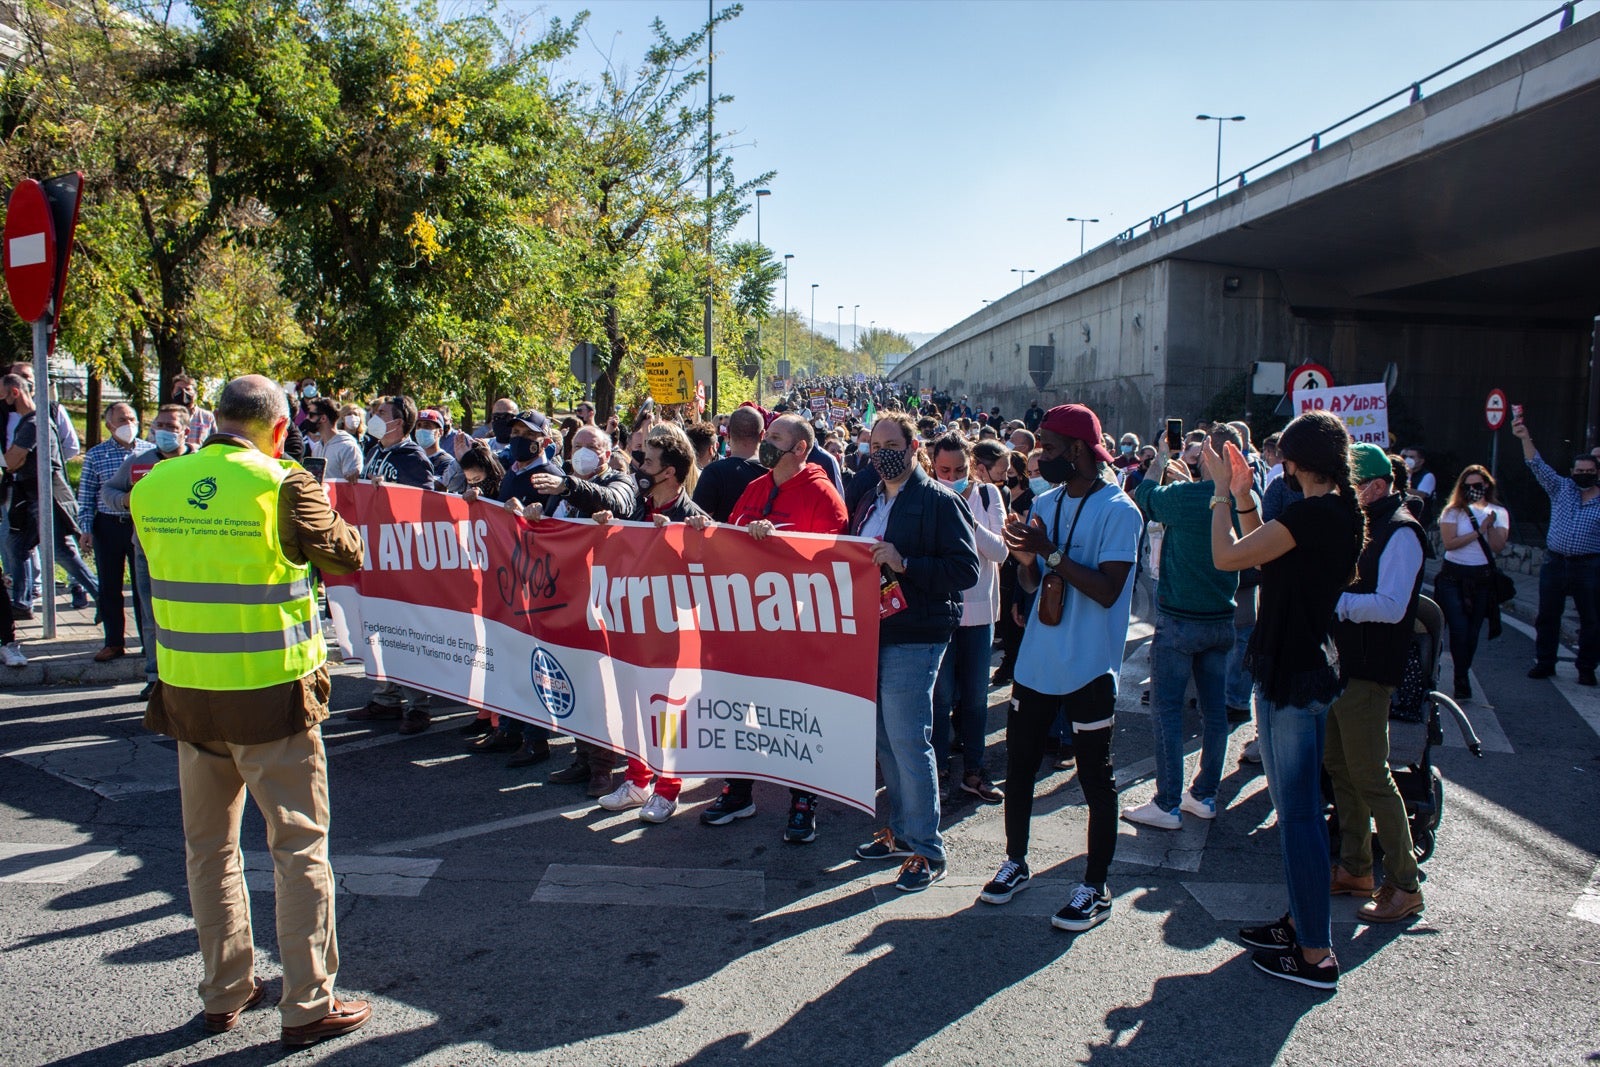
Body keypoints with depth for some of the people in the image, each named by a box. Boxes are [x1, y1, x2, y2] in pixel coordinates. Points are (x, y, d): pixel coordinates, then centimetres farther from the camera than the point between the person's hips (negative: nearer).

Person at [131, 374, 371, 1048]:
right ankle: (307, 1006, 12)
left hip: (186, 693, 5)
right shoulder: (283, 486, -14)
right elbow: (346, 557, -2)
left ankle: (224, 993, 30)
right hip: (272, 695, -5)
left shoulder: (152, 487, 1)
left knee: (210, 847, 18)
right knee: (299, 848, 6)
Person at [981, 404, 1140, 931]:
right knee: (1018, 765, 14)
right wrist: (1025, 558, -10)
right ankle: (1016, 861, 32)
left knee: (1096, 778, 5)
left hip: (1088, 669, -7)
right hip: (1036, 662, 7)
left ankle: (1095, 888, 18)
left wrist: (1051, 553, -22)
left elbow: (1108, 591, -20)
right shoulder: (1045, 503, 9)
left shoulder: (1117, 511, -12)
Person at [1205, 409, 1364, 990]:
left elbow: (1227, 556, -20)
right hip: (1310, 665, 10)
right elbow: (1261, 557, 17)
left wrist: (1222, 490, -9)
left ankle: (1315, 954, 7)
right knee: (1298, 806, 19)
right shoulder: (1343, 512, 10)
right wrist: (1242, 495, 13)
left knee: (1297, 813, -2)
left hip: (1292, 676, -10)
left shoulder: (1314, 514, -21)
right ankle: (1301, 921, 32)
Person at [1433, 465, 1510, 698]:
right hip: (1453, 577, -2)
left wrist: (1490, 526, -20)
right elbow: (1449, 542, -11)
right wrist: (1479, 531, -15)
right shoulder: (1453, 511, 2)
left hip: (1482, 578, 2)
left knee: (1473, 631, 5)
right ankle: (1462, 681, -4)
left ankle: (1462, 676, 20)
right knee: (1459, 629, -11)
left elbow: (1498, 546, -5)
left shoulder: (1499, 512, 8)